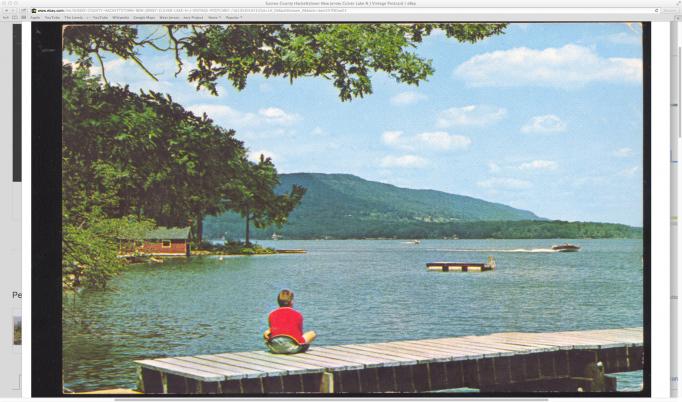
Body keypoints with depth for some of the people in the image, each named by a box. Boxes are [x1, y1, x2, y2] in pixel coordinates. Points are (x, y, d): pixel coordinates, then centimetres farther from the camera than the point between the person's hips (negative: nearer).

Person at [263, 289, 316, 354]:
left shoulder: (272, 315, 11)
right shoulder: (297, 315, 5)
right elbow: (300, 333, 13)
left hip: (275, 348, 3)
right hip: (292, 347, -3)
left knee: (265, 334, 36)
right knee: (312, 333, 21)